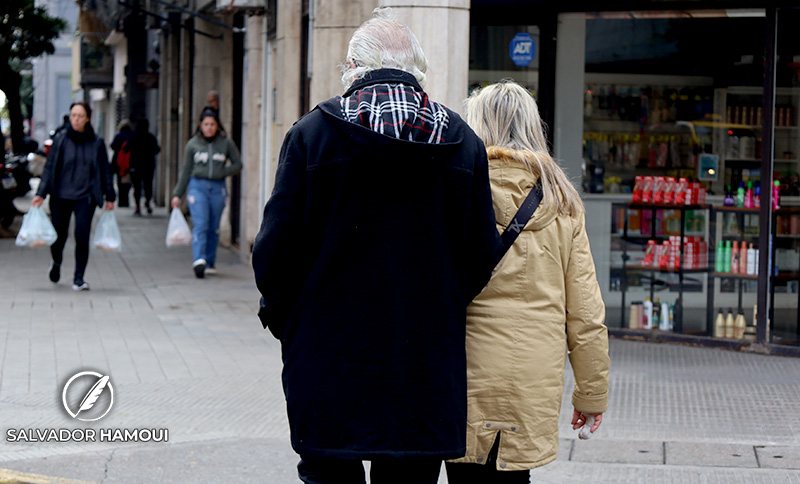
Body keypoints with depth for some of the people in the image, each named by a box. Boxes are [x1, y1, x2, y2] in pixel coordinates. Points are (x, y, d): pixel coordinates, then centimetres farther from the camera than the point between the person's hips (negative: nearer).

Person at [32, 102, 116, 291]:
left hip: (85, 197, 0)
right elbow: (49, 167, 2)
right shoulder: (61, 139, 1)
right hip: (60, 196, 0)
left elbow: (105, 170, 10)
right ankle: (56, 263, 38)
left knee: (82, 236, -12)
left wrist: (110, 197, 10)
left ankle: (79, 278, -1)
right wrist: (41, 194, -4)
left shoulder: (96, 143, 2)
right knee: (59, 235, 5)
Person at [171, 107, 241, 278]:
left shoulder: (226, 143, 5)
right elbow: (186, 171, 11)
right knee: (200, 225, -14)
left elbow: (237, 164, 10)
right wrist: (177, 194, 9)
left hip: (218, 188, 1)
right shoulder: (192, 144, 6)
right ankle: (199, 260, -26)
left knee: (213, 228, 5)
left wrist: (221, 172, -7)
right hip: (198, 186, -1)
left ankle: (210, 262, 15)